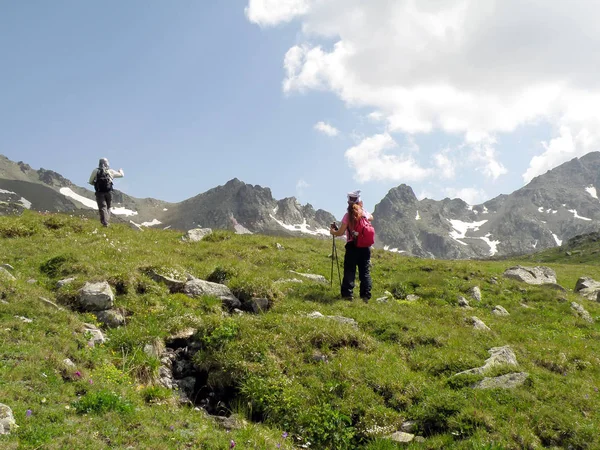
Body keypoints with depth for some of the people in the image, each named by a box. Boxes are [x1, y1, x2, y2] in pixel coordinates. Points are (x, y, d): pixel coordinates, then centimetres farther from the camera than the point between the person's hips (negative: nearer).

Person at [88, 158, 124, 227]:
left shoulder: (95, 171, 0)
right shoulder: (110, 171, 4)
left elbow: (90, 182, 5)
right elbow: (121, 175, 18)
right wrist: (121, 170, 41)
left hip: (99, 192, -1)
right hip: (109, 192, 1)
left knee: (102, 208, -4)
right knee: (108, 207, 17)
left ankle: (104, 223, -18)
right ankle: (107, 221, 8)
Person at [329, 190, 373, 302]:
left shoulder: (348, 215, -7)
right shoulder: (364, 213, 2)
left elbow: (340, 232, -6)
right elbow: (371, 218, 28)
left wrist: (332, 231, 13)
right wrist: (361, 208, 28)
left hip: (352, 246, -3)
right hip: (365, 246, 3)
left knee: (349, 271, 3)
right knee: (365, 272, 7)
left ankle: (347, 294, 0)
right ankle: (366, 296, 6)